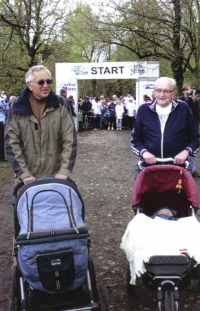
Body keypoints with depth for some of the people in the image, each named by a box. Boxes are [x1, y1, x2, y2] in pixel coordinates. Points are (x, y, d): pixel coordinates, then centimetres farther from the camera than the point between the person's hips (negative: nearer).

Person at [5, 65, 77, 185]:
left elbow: (70, 140, -5)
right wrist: (24, 174, -12)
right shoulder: (18, 108, -3)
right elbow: (12, 143, -5)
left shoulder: (60, 106, -3)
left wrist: (64, 171, -13)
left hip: (55, 176, 0)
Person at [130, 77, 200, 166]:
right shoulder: (143, 110, 1)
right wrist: (144, 152, -11)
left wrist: (186, 152, -12)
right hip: (150, 164, 1)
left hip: (177, 164, 0)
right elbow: (135, 140, 7)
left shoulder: (183, 109, -2)